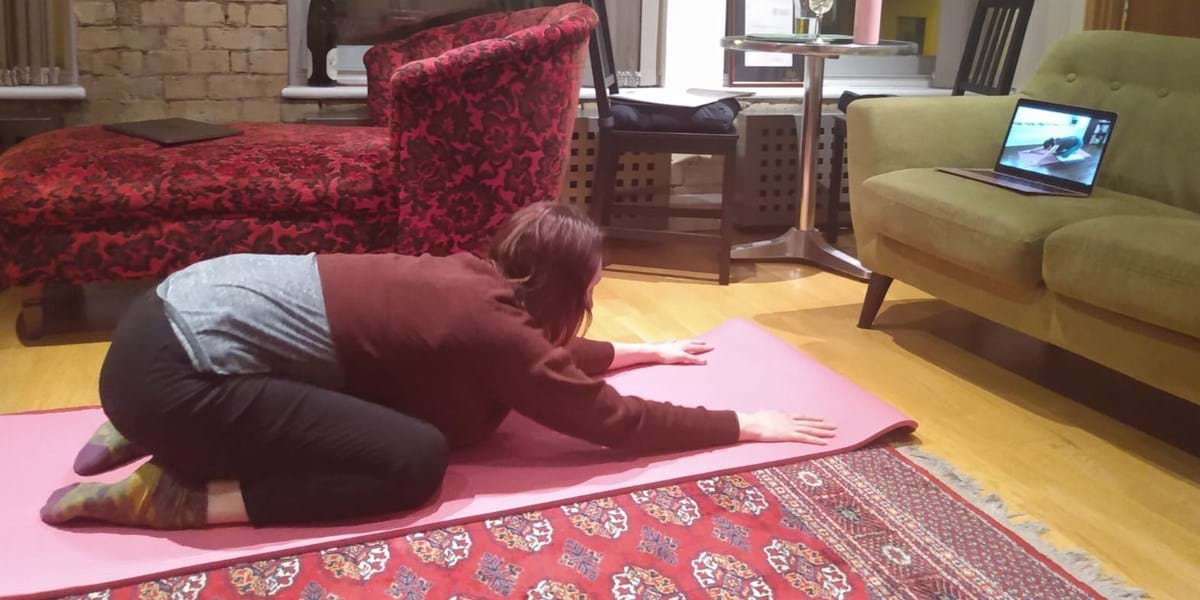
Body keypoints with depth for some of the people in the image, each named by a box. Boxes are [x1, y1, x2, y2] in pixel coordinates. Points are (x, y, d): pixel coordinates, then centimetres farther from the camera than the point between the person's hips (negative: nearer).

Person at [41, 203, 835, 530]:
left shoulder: (478, 283, 11)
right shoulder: (494, 331, -13)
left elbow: (551, 358, 30)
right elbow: (619, 420, -6)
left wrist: (648, 351, 38)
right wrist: (748, 425, 5)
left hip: (185, 306, 10)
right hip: (171, 367, -10)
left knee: (387, 403, 26)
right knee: (414, 462, -15)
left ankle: (161, 432, 23)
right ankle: (169, 492, -7)